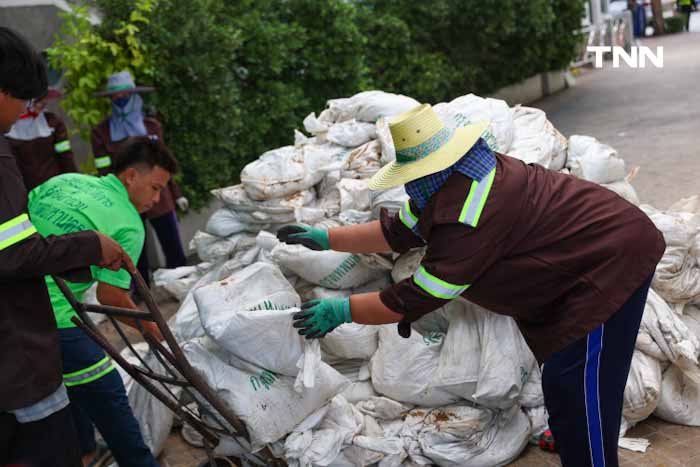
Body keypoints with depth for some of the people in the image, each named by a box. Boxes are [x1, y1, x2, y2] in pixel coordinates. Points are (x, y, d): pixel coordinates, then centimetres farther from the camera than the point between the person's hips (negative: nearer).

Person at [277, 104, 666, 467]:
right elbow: (396, 232, 9)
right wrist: (326, 238, 8)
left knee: (574, 385, -7)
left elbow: (418, 298, -26)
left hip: (612, 263, -10)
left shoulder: (469, 218, -33)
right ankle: (572, 434, 44)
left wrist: (343, 311, -18)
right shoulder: (451, 180, -1)